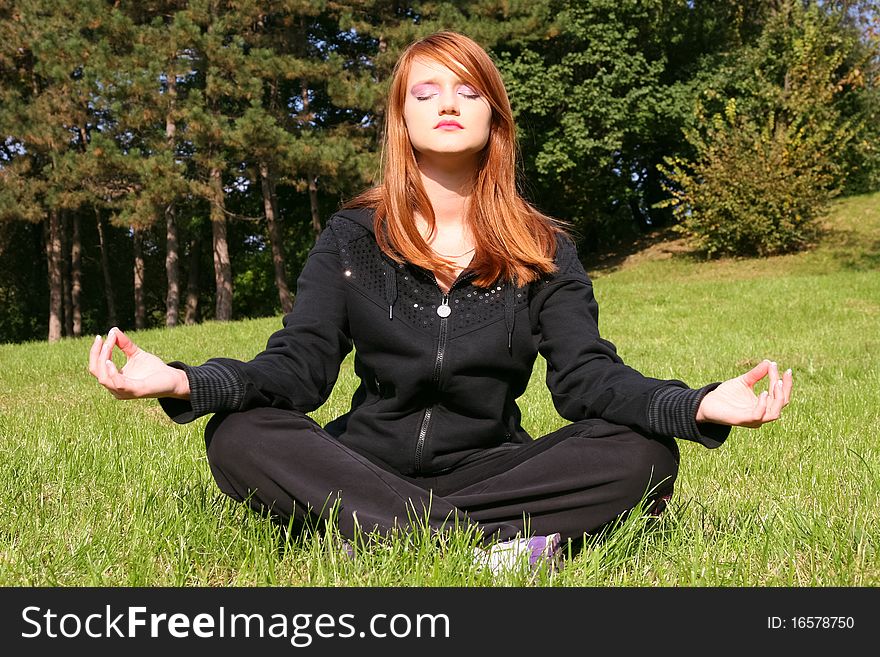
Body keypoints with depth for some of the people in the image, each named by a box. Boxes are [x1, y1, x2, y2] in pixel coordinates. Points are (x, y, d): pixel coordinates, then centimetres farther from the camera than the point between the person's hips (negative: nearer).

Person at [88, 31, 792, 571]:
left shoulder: (544, 250, 4)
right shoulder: (354, 237, 4)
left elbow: (589, 376, -8)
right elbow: (299, 365, -6)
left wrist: (697, 407, -28)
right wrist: (184, 383, -26)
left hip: (490, 467, 0)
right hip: (367, 470, 0)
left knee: (643, 452, -23)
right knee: (238, 437, -27)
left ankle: (385, 538, -31)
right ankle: (492, 541, -34)